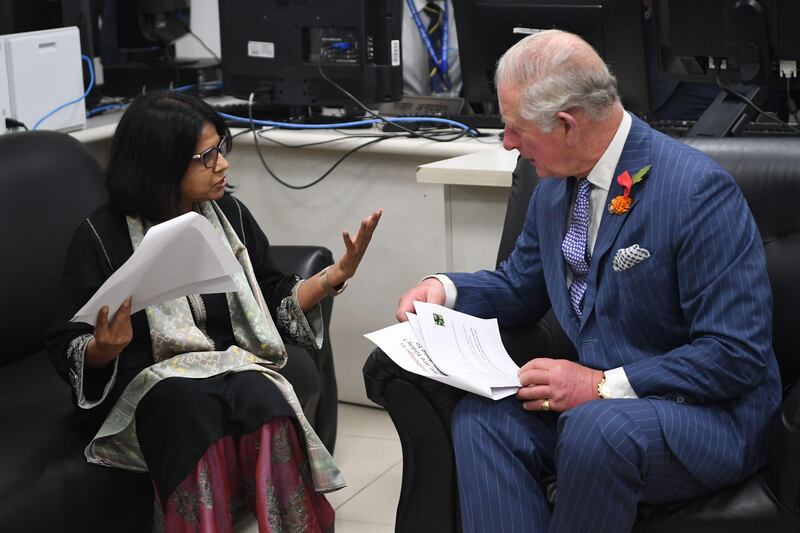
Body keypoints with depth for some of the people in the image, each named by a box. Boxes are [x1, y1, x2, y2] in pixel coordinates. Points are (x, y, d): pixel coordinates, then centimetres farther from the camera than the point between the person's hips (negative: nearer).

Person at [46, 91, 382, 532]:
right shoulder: (102, 236, -5)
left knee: (261, 398, -32)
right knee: (195, 406, -37)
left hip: (234, 366, 3)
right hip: (150, 382, -3)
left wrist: (335, 276, 1)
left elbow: (275, 304, 16)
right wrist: (104, 349, -27)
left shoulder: (229, 215, 10)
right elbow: (67, 351, -4)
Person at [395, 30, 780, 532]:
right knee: (482, 416, -19)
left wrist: (603, 385, -24)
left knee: (595, 429, -35)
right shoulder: (554, 188, 4)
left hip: (712, 416, -6)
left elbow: (738, 355, -20)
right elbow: (520, 287, 21)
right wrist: (446, 289, 0)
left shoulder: (700, 190, -18)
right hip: (595, 395, 7)